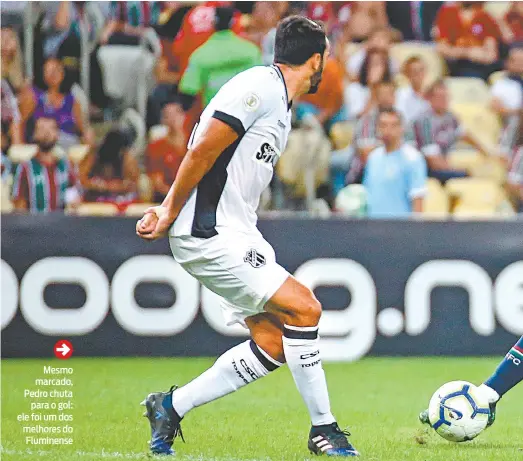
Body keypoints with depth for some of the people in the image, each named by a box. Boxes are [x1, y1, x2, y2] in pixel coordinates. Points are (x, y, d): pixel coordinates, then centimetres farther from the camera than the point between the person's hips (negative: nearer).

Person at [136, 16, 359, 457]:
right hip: (211, 236, -10)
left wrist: (169, 210, 7)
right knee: (304, 307, -14)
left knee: (273, 344, 4)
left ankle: (171, 407, 15)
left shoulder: (279, 101, 17)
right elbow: (202, 151, -19)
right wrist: (171, 214, -10)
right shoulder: (260, 88, -14)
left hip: (236, 234, 10)